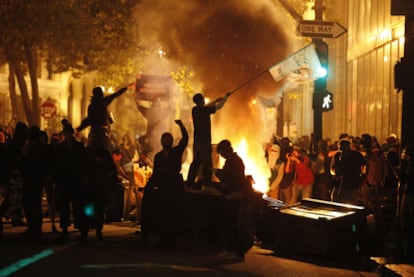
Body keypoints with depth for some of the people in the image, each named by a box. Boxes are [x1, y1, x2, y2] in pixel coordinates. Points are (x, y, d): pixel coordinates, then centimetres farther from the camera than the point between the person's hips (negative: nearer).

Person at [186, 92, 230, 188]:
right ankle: (206, 184, -6)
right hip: (204, 141, -8)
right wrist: (226, 97, 10)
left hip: (197, 140, 8)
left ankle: (189, 182, 15)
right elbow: (219, 106, -6)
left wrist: (216, 101, 30)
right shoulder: (205, 110, -15)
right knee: (207, 163, -4)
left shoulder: (195, 110, 6)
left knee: (196, 162, 14)